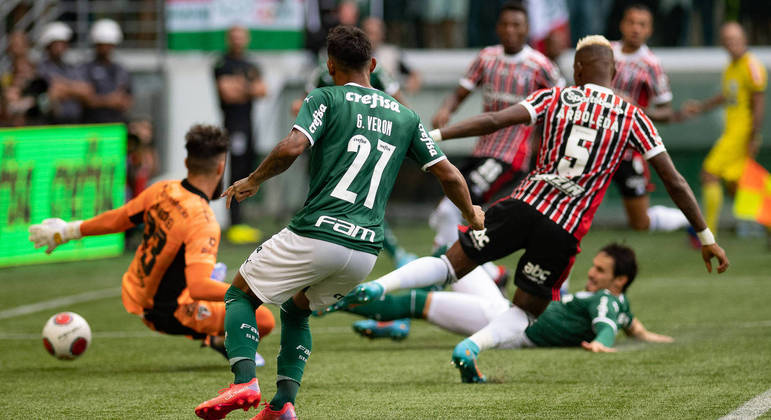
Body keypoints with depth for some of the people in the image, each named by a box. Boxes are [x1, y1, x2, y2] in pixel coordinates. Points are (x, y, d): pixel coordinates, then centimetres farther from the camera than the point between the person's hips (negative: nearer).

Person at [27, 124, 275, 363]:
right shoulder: (203, 224, -30)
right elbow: (198, 288, -39)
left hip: (133, 297, 8)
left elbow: (116, 220, 6)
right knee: (264, 320, -13)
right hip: (171, 314, -8)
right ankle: (222, 341, 14)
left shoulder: (161, 191, -9)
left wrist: (70, 231, 22)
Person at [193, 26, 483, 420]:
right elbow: (448, 174, 19)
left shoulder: (326, 99, 2)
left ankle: (245, 380, -11)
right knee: (296, 309, 28)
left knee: (240, 294, 13)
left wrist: (254, 180, 2)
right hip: (366, 251, 5)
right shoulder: (405, 116, 16)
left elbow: (292, 147, -15)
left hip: (316, 236, -5)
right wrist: (472, 214, 37)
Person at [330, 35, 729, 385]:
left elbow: (494, 121, -7)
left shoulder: (555, 98, 6)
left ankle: (377, 286, -17)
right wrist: (706, 237, 14)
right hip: (565, 231, 0)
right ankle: (473, 346, -10)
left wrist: (434, 135, -8)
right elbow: (674, 182, 7)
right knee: (525, 310, 18)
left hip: (524, 205, 0)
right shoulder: (633, 118, 7)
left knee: (452, 264, 7)